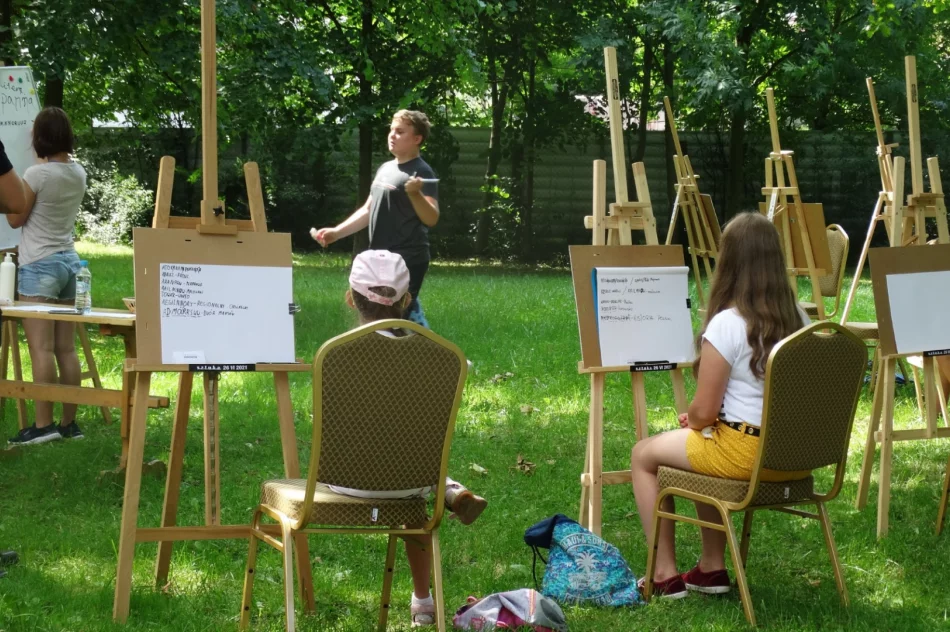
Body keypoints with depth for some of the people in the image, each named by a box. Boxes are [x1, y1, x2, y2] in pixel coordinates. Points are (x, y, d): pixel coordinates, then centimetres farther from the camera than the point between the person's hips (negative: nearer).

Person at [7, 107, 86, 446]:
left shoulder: (37, 174, -15)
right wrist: (62, 157, 27)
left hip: (39, 265, -7)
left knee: (41, 348, -8)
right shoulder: (79, 173, 5)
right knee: (66, 349, 8)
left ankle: (43, 424, -10)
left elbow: (15, 219, -5)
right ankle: (69, 422, 11)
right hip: (69, 261, 7)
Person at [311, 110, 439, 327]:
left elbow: (431, 218, -18)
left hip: (407, 260, -9)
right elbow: (368, 210, 22)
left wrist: (415, 194, -34)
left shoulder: (421, 172, -9)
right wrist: (336, 232, 14)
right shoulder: (385, 169, 16)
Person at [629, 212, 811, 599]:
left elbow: (704, 411, -17)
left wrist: (690, 420, 8)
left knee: (644, 454, 16)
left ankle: (665, 574, 18)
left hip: (746, 453, -7)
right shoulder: (799, 318, 1)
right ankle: (712, 568, 34)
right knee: (705, 447, 35)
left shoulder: (726, 325, -19)